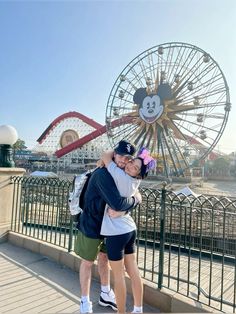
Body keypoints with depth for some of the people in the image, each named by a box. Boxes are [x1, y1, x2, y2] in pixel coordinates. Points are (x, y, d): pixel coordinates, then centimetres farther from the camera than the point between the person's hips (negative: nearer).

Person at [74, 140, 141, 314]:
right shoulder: (103, 174, -31)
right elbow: (118, 203, -39)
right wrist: (136, 199, -22)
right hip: (91, 226, -8)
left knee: (104, 257, 22)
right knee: (88, 262, 11)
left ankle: (105, 295, 42)